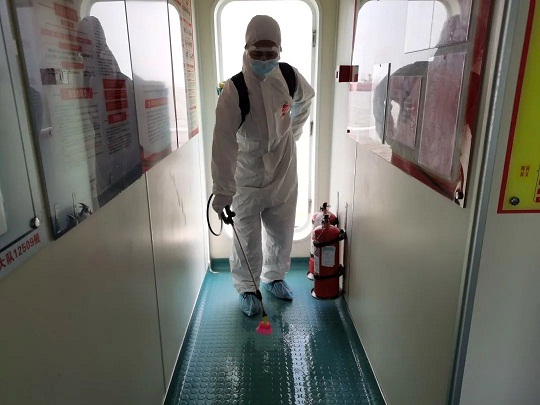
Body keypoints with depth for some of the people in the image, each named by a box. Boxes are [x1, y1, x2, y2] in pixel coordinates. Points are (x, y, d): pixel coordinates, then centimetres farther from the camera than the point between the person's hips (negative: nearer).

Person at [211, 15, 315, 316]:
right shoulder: (234, 90, -20)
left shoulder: (291, 78, -6)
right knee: (248, 240, 8)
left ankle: (275, 277, 43)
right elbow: (224, 144, -26)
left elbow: (305, 101, 18)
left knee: (282, 235, 18)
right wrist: (222, 192, -30)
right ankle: (248, 289, 32)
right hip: (247, 180, -4)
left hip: (284, 176, 4)